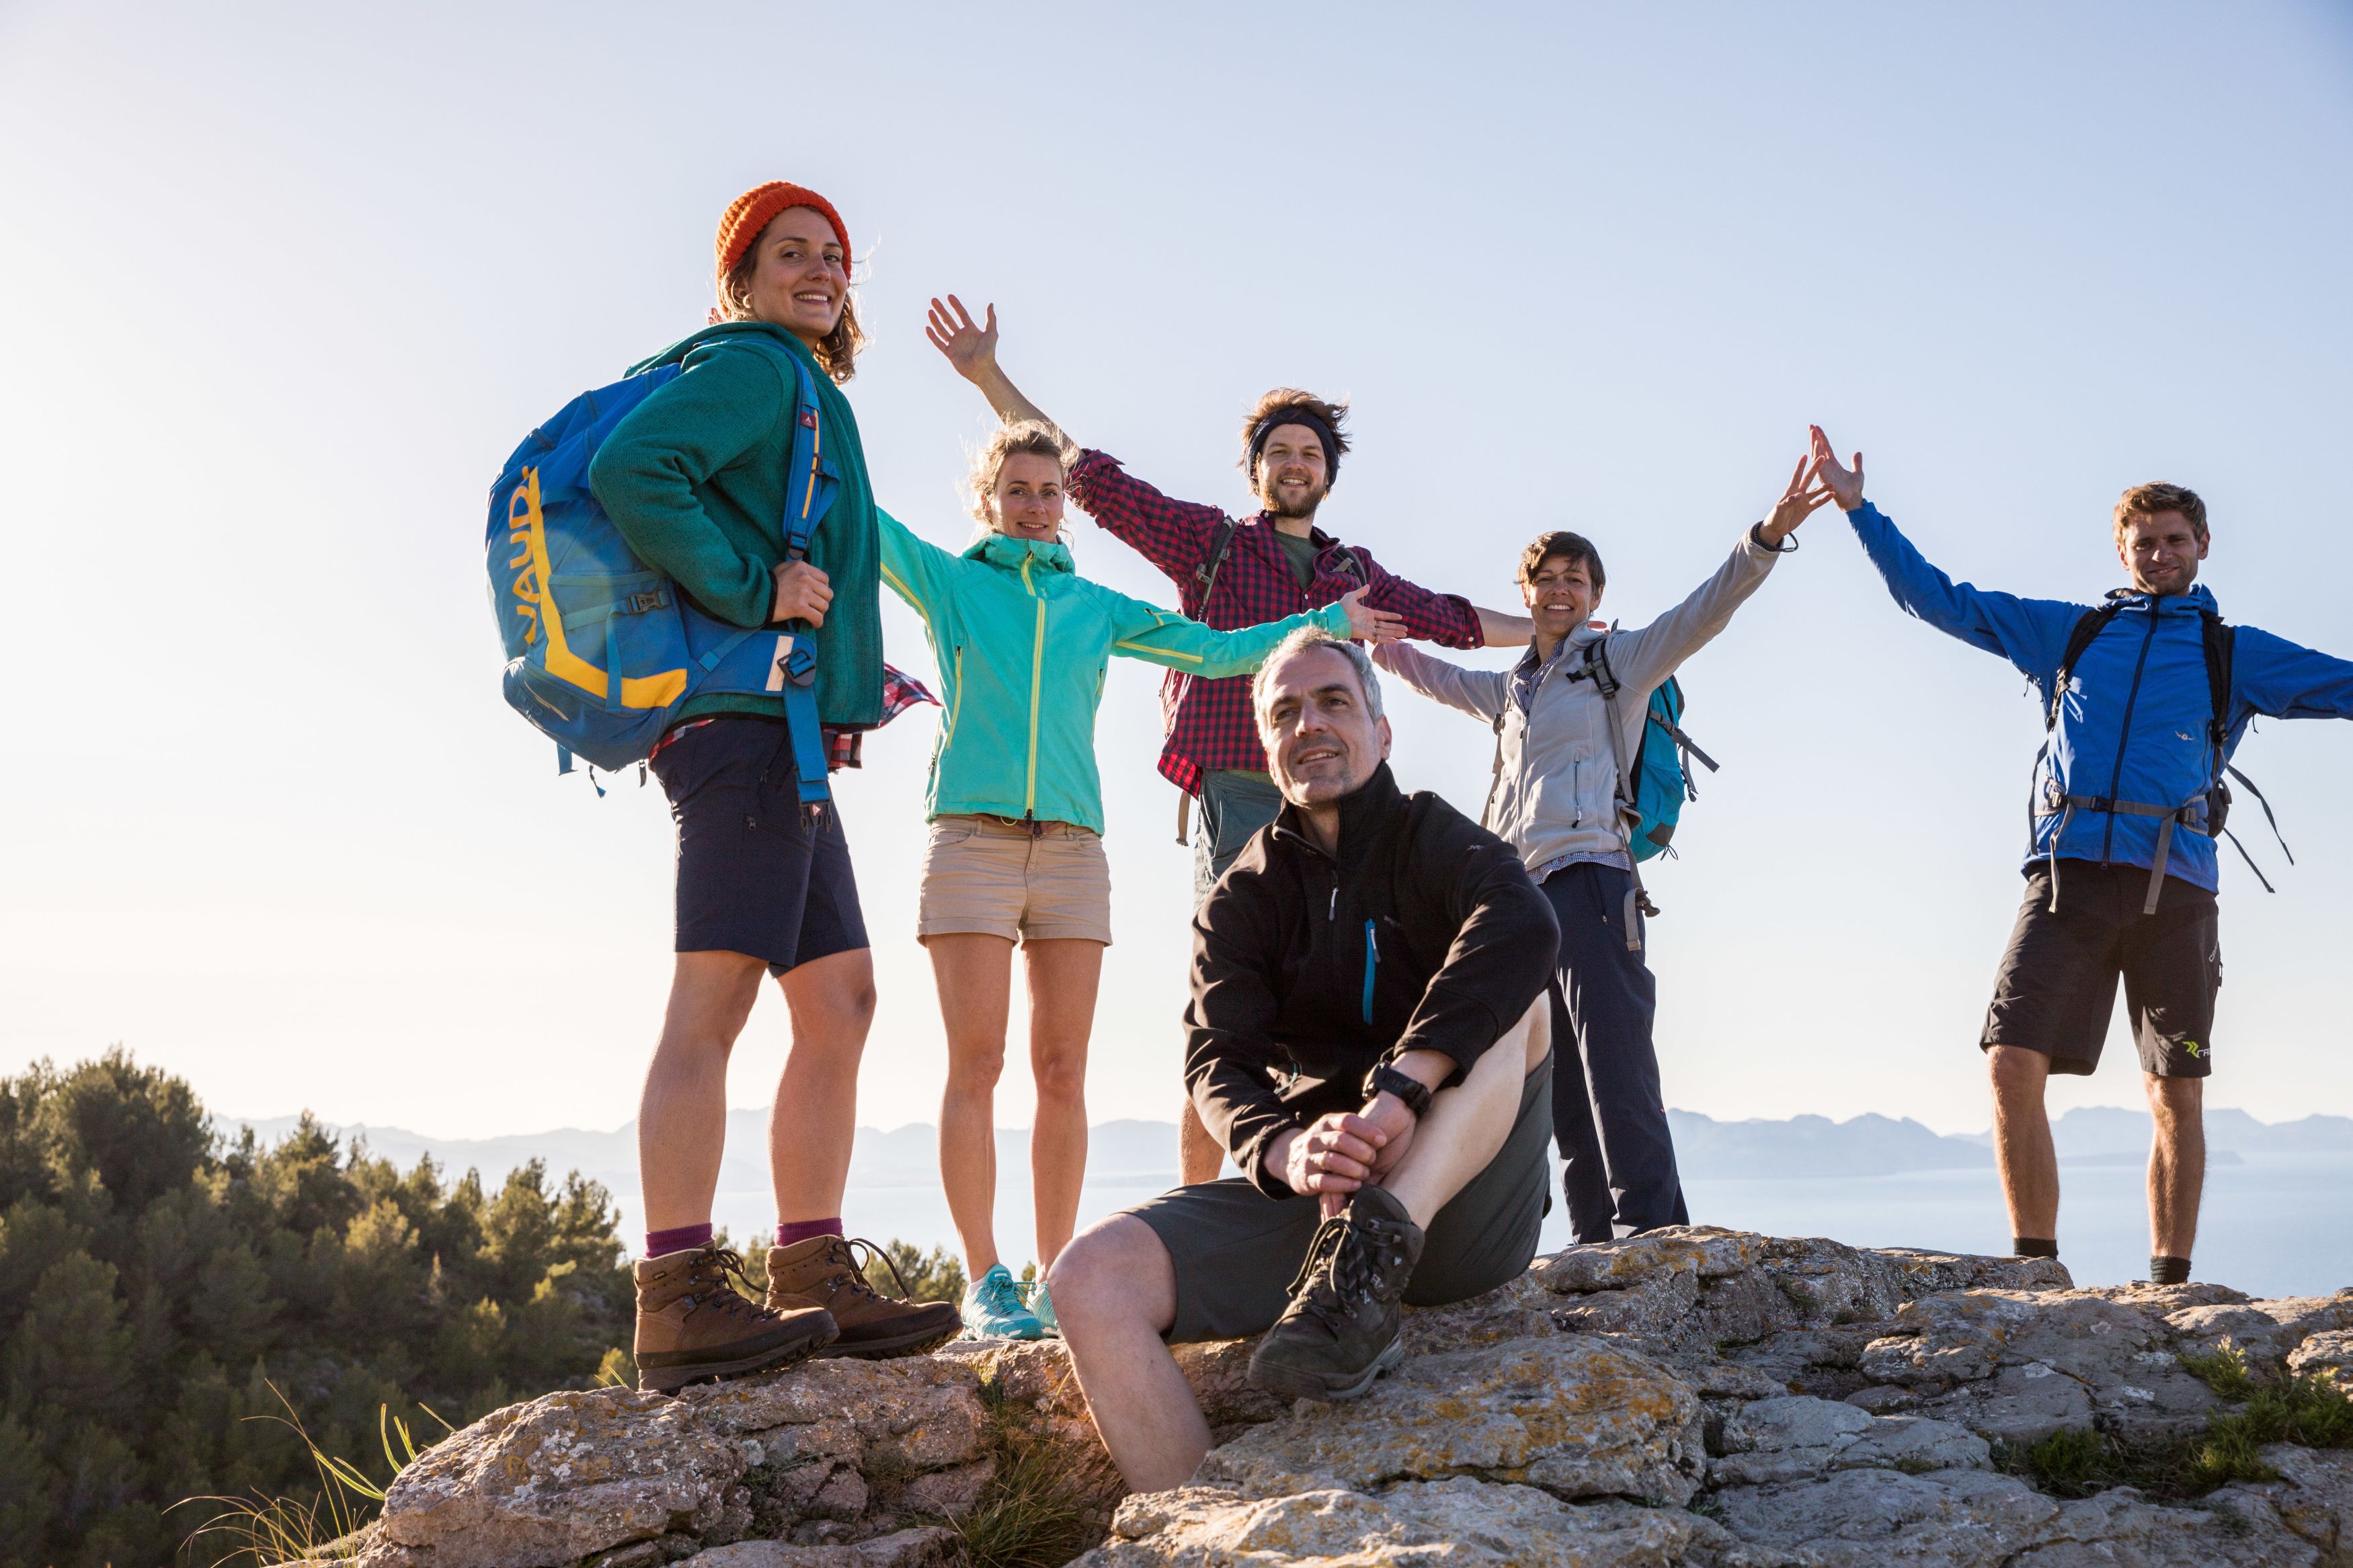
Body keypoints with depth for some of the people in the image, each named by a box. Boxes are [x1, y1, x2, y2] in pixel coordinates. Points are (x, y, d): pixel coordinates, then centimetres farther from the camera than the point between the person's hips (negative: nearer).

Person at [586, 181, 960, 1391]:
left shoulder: (804, 393, 28)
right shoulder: (751, 367, -2)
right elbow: (629, 472, -19)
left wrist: (850, 674, 21)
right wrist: (755, 590, -17)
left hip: (778, 731, 11)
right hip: (748, 716, -11)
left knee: (840, 1000, 7)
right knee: (715, 995, -16)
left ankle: (816, 1283, 8)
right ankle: (678, 1298, -18)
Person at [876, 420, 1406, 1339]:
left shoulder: (1096, 606, 20)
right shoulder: (948, 580, 12)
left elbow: (1215, 652, 24)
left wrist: (1329, 623, 27)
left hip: (1071, 850, 3)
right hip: (971, 840, -3)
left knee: (1063, 1073, -1)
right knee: (976, 1065, -8)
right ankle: (983, 1281, -5)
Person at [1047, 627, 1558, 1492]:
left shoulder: (1433, 839, 6)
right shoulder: (1241, 900, 13)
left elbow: (1523, 927, -19)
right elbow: (1218, 1065, -4)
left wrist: (1397, 1091, -34)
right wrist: (1286, 1151, -29)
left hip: (1458, 1207, -2)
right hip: (1300, 1193, 2)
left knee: (1510, 995, -24)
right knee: (1092, 1275, -21)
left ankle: (1379, 1241, -38)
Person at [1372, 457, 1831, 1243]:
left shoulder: (1620, 661, 7)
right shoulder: (1511, 689, 25)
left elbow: (1705, 610, -7)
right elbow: (1438, 677, 45)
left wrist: (1768, 536, -20)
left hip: (1589, 878, -7)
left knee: (1614, 1058, -16)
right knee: (1559, 1080, 4)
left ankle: (1652, 1228, -18)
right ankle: (1599, 1242, 6)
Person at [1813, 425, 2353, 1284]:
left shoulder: (2236, 653, 18)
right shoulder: (2066, 631, 20)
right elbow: (1940, 598, 22)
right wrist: (1859, 509, 19)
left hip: (2173, 883, 0)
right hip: (2069, 873, 0)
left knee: (2177, 1094, 2)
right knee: (2013, 1064, -13)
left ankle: (2170, 1283, 12)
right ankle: (2036, 1263, -4)